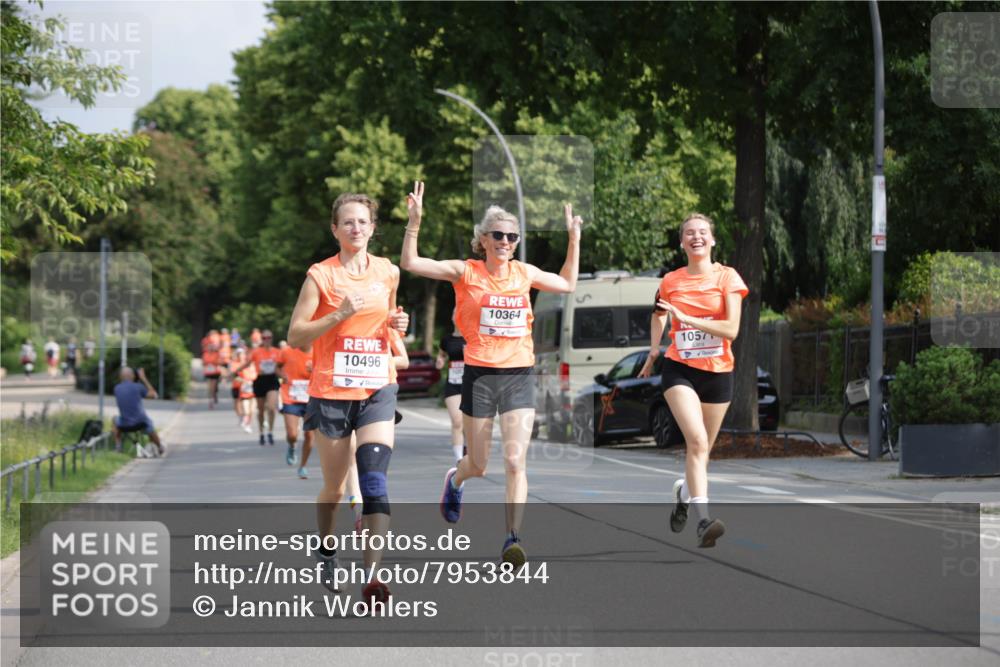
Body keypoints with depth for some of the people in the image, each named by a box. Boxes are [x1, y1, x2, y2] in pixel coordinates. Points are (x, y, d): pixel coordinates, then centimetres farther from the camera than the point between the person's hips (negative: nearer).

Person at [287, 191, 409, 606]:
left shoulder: (388, 273, 7)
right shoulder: (320, 275, -4)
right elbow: (295, 337, -7)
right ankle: (326, 549, 39)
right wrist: (340, 314, -19)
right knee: (334, 487, 10)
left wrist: (398, 323, 2)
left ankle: (371, 577, -22)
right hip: (330, 391, -2)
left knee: (375, 481, -16)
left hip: (377, 390, 2)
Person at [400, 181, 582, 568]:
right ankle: (455, 481, 47)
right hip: (479, 375, -2)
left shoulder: (525, 273, 8)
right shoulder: (465, 272, -2)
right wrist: (414, 222, -15)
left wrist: (574, 238, 19)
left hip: (519, 375, 2)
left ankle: (513, 539, -9)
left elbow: (567, 284, 25)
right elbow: (410, 263, -6)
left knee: (515, 461, -12)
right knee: (479, 465, 10)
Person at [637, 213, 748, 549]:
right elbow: (658, 314, 27)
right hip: (679, 370, -1)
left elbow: (731, 329, -12)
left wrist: (686, 318, -17)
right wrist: (654, 350, 16)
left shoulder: (727, 277, -2)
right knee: (697, 440, -22)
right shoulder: (670, 281, 4)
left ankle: (683, 493, 43)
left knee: (701, 449, 11)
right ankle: (704, 520, -30)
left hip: (718, 372, 1)